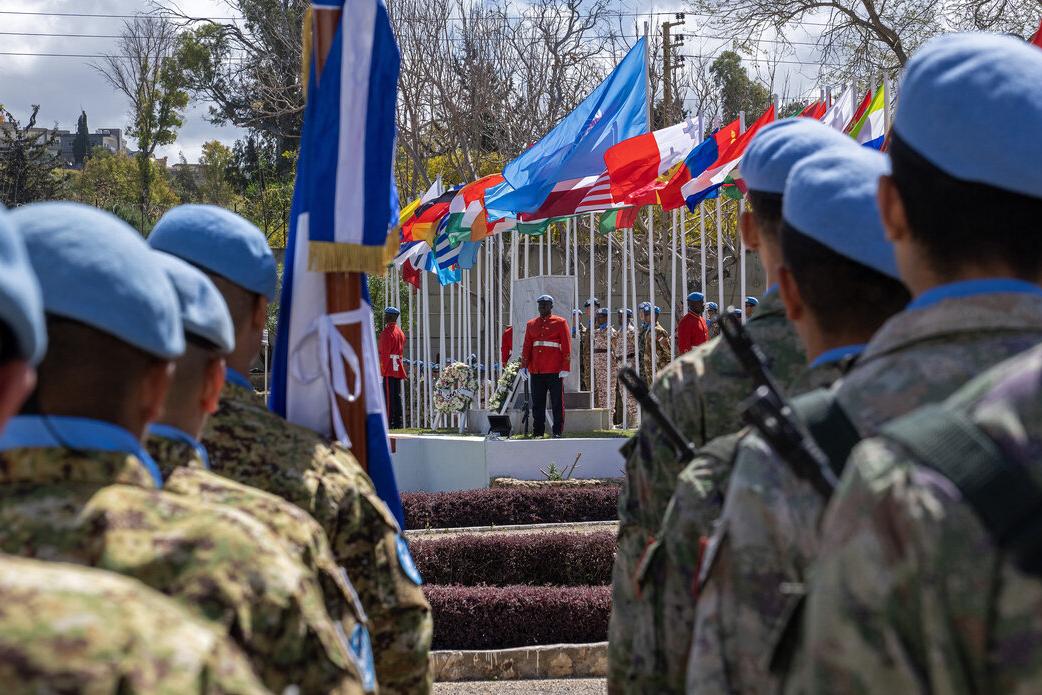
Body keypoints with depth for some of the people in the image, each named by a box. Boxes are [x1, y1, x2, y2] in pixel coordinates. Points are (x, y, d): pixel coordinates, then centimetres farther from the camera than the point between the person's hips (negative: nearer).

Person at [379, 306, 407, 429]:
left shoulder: (386, 332, -11)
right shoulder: (400, 333, 15)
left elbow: (384, 353, -14)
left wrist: (382, 369, -11)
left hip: (389, 369, -8)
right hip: (398, 368, 8)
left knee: (388, 396, -8)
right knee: (397, 396, 9)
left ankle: (388, 422, -10)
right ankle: (398, 422, 10)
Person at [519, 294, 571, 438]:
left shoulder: (560, 323, 2)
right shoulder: (531, 324, 13)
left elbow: (567, 347, -2)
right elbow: (527, 347, 12)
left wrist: (565, 368, -9)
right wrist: (524, 366, 2)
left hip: (555, 371, -3)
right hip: (536, 371, 4)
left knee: (557, 403, -1)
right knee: (537, 403, 5)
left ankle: (558, 432, 5)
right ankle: (538, 432, 10)